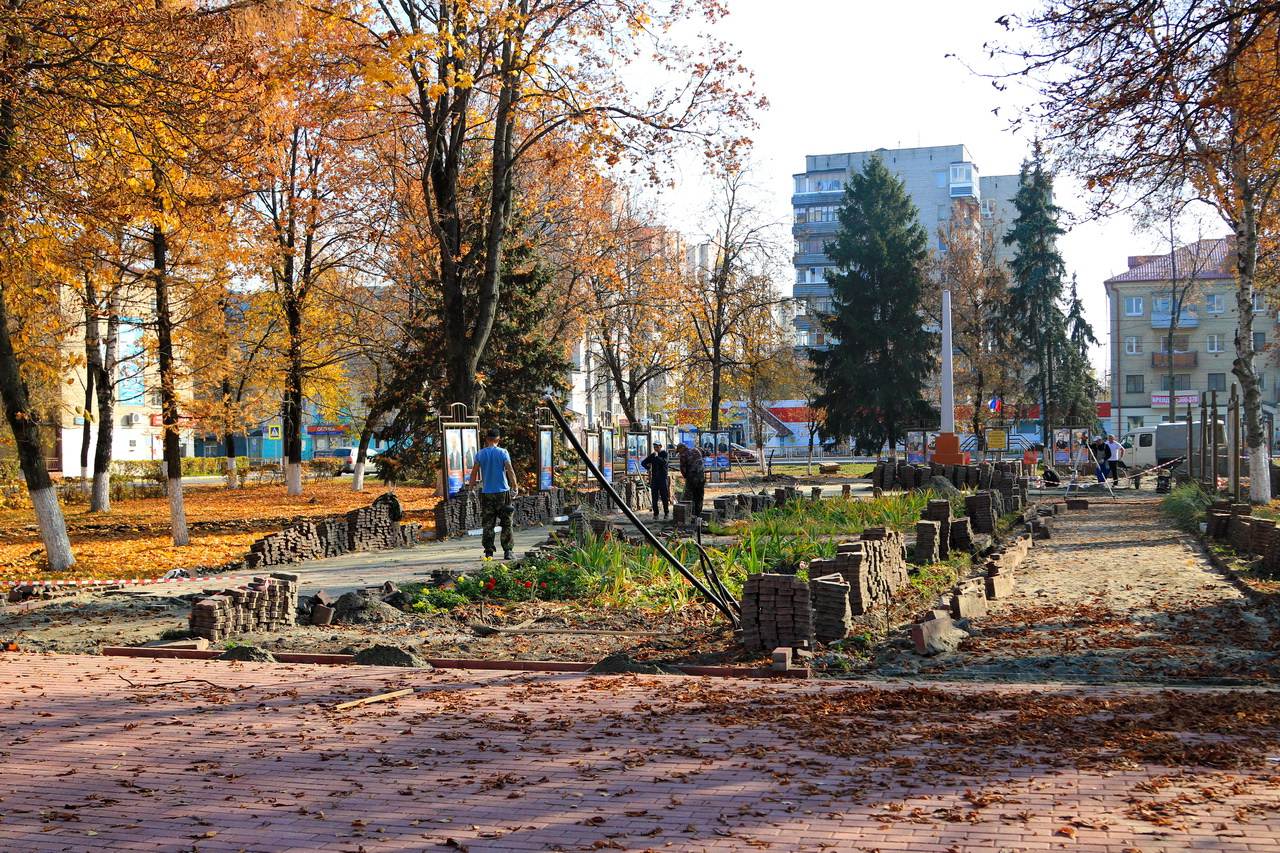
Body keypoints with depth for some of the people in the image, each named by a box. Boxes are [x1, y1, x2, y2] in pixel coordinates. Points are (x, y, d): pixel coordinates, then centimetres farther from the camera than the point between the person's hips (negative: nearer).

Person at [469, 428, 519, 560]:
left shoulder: (480, 454, 1)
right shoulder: (503, 453, -3)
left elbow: (474, 472, 3)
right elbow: (510, 471, -7)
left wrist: (473, 484, 20)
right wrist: (515, 487, 2)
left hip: (486, 493, 2)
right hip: (502, 491, -1)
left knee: (488, 524, 6)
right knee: (506, 524, 4)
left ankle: (489, 552, 5)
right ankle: (507, 551, -1)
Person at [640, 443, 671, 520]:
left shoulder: (664, 454, -1)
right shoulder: (652, 455, 10)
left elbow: (664, 462, -19)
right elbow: (643, 462, 15)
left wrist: (657, 456, -23)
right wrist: (648, 468, -2)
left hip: (663, 478, -3)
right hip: (654, 478, 3)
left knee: (665, 497, -2)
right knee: (654, 497, 0)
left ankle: (666, 513, 8)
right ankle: (655, 514, 4)